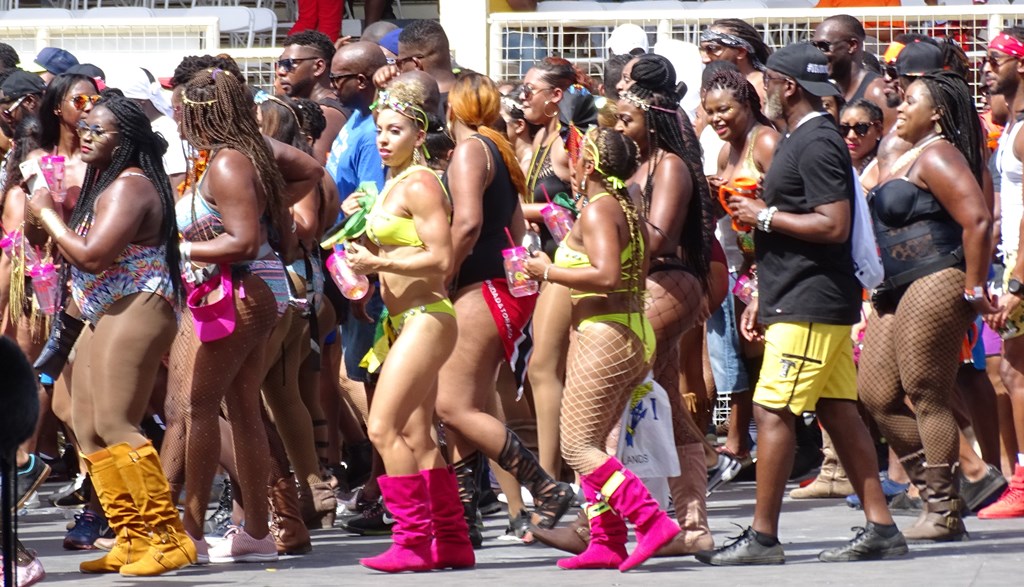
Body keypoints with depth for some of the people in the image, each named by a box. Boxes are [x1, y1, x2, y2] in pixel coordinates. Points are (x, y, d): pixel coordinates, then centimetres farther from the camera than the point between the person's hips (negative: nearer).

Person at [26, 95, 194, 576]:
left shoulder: (129, 186, -13)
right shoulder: (104, 183, 20)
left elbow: (92, 255, -21)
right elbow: (85, 254, 19)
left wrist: (46, 214, -9)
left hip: (134, 311, -11)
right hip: (105, 316, 11)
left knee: (114, 425, -16)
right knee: (88, 428, 7)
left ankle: (167, 537, -17)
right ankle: (131, 540, 7)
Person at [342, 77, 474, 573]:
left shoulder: (419, 185, -13)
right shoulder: (391, 185, 15)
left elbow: (441, 258, -20)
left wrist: (379, 264, -19)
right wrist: (363, 252, 8)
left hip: (425, 318, -10)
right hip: (403, 321, 10)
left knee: (384, 428, -14)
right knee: (416, 438, 11)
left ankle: (414, 541, -12)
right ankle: (453, 542, 16)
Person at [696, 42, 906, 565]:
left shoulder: (816, 144, -15)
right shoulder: (804, 139, 18)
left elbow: (833, 226, -24)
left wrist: (764, 215, -16)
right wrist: (763, 298, 22)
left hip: (809, 307, -10)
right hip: (800, 301, 10)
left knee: (773, 411, -9)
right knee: (838, 412, 9)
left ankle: (762, 537, -8)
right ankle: (880, 530, 9)